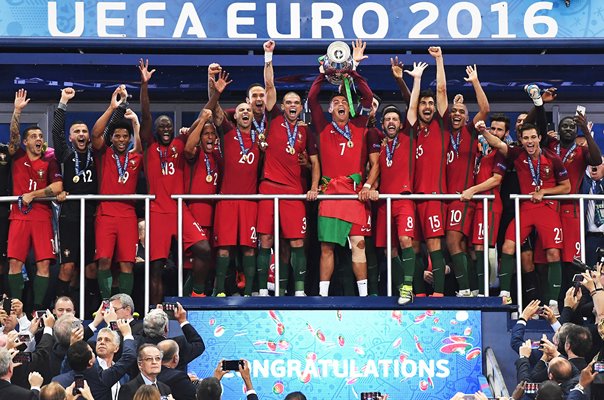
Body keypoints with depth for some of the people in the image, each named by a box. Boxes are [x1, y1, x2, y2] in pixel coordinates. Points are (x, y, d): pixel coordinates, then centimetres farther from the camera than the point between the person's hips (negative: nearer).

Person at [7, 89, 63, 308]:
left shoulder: (49, 162, 6)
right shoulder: (18, 157, 10)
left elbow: (57, 187, -7)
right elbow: (13, 134, -4)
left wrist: (31, 195, -7)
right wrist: (17, 111, -14)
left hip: (42, 216, -1)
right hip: (19, 215, 1)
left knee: (44, 264, -7)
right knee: (15, 262, -5)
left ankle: (39, 307, -4)